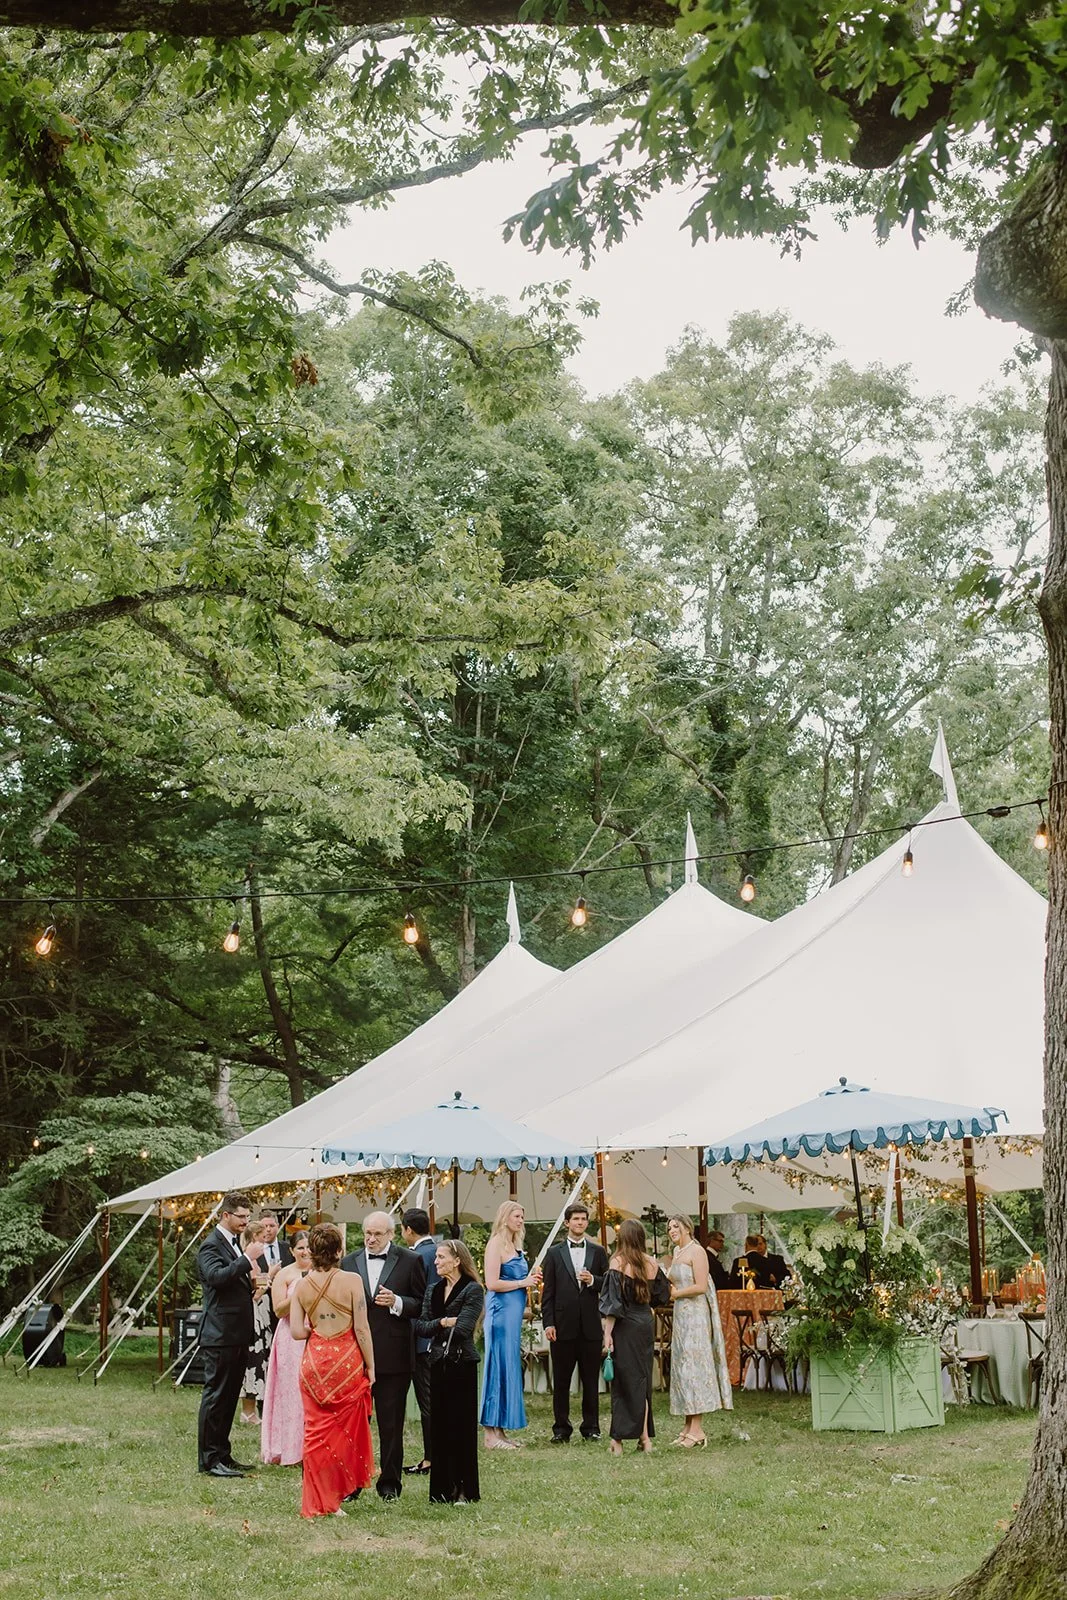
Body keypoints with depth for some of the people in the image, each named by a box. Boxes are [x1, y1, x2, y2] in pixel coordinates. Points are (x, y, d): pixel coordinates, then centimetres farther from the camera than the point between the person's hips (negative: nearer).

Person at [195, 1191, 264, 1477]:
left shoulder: (235, 1243, 18)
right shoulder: (211, 1245, -11)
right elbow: (216, 1276, -29)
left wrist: (253, 1283, 10)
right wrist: (247, 1258, -29)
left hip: (237, 1334, 9)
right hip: (219, 1334, -9)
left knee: (230, 1396, 13)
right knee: (215, 1395, -5)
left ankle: (222, 1455, 21)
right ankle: (209, 1459, 0)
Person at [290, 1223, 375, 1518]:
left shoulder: (301, 1286, -1)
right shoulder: (351, 1280, -11)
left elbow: (296, 1332, -4)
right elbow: (362, 1329, -10)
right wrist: (370, 1366, 0)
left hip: (314, 1361, 3)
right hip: (347, 1361, -3)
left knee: (317, 1431, 11)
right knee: (348, 1428, 13)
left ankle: (320, 1501, 14)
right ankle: (345, 1490, 19)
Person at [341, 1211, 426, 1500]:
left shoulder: (410, 1261, -1)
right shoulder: (349, 1262, 9)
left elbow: (422, 1304, -1)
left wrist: (397, 1302, -17)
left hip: (393, 1354, -2)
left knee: (391, 1424, 6)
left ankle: (390, 1483, 16)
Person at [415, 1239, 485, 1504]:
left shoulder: (473, 1290, -7)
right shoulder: (433, 1290, 12)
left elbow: (462, 1328, -16)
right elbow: (420, 1327, 4)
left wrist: (435, 1328, -3)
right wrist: (442, 1323, -12)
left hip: (462, 1363, -6)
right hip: (438, 1363, 6)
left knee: (462, 1425, 0)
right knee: (439, 1424, 7)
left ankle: (463, 1489, 8)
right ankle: (442, 1488, 15)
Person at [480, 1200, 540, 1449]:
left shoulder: (515, 1246, 17)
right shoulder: (496, 1244, -10)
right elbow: (492, 1283, -18)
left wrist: (529, 1279, 5)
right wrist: (522, 1283, -9)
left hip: (513, 1314, 9)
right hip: (501, 1311, -9)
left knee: (510, 1368, 10)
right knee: (499, 1368, -6)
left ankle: (499, 1431, 15)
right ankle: (491, 1434, -1)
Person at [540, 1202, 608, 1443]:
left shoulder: (598, 1251, 10)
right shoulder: (555, 1253, 6)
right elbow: (548, 1292, 3)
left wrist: (593, 1280, -12)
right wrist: (548, 1323, -5)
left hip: (590, 1325, 1)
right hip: (563, 1325, -1)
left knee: (591, 1380, 5)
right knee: (561, 1381, 4)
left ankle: (591, 1427, 14)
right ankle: (561, 1428, 11)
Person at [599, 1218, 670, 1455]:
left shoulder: (618, 1264, -11)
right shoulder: (652, 1264, 2)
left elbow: (613, 1303, -14)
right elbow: (662, 1296, 13)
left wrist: (607, 1334, -13)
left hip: (624, 1327, -4)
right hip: (646, 1325, 4)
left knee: (623, 1381, 0)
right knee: (642, 1379, 13)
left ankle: (619, 1440, 1)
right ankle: (645, 1437, 13)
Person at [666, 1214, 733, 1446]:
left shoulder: (696, 1251, -10)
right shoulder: (677, 1252, 16)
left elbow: (701, 1286, -17)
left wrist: (675, 1294, -7)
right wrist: (669, 1288, 4)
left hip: (695, 1314, -9)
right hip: (681, 1314, 9)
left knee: (694, 1365, -9)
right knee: (682, 1366, 7)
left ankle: (697, 1429, -8)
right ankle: (688, 1427, 10)